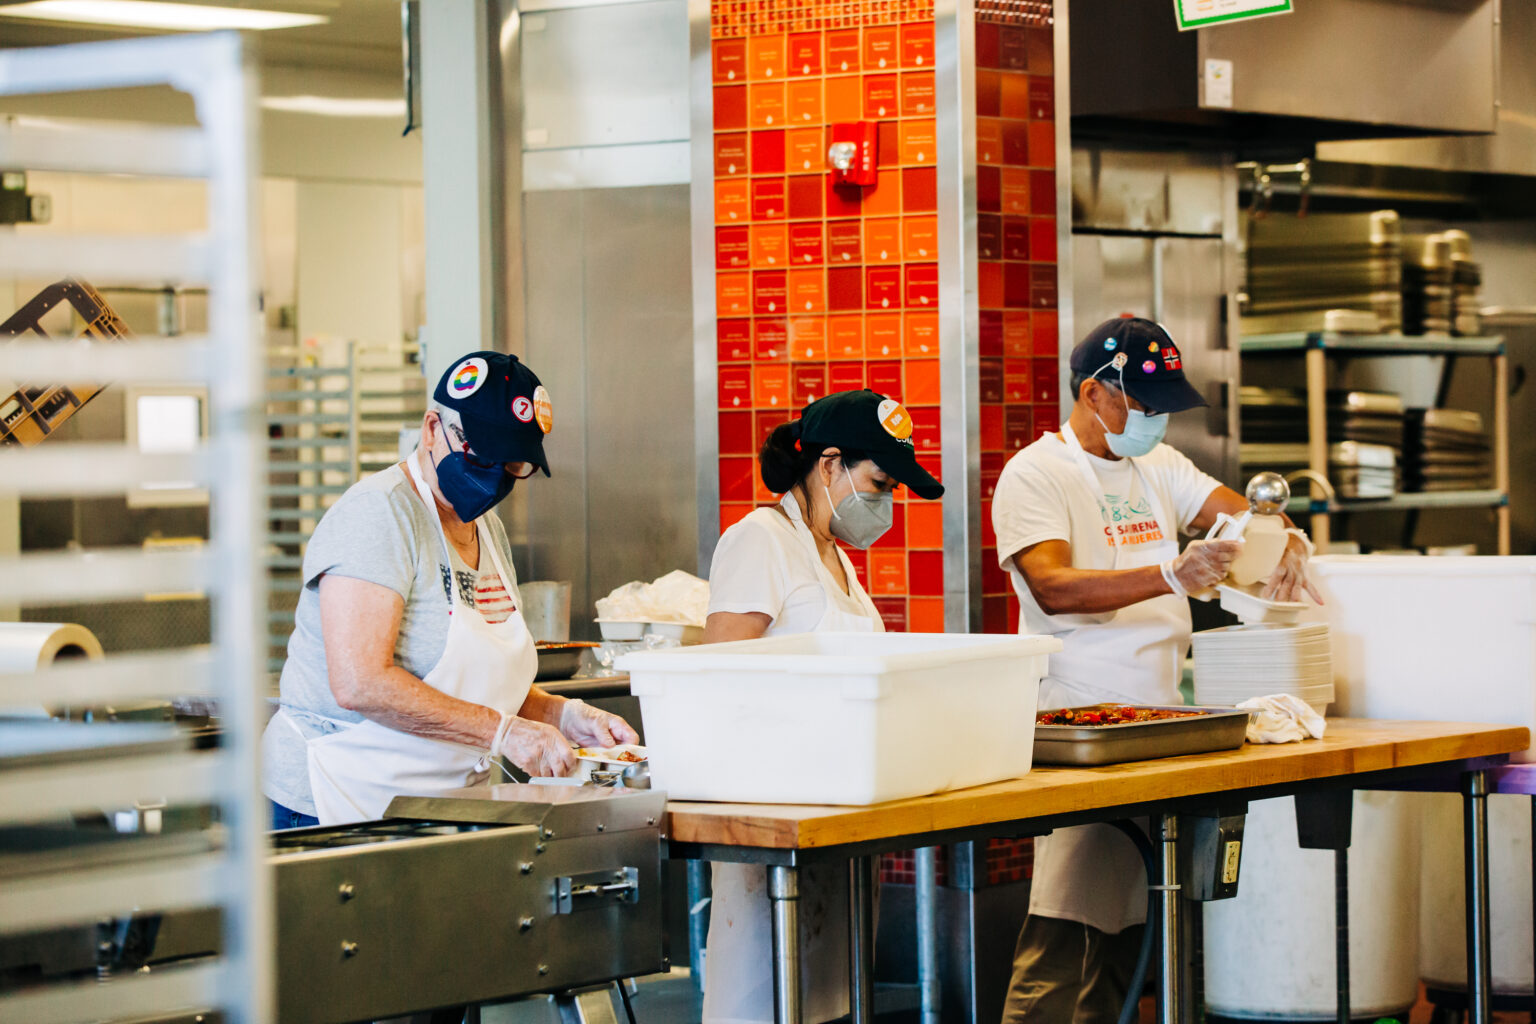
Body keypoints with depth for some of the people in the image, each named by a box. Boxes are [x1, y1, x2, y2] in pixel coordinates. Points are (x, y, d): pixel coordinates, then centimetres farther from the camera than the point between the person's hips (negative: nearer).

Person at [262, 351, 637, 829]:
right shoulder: (379, 512, -12)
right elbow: (359, 684, -22)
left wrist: (564, 716, 6)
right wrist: (501, 731, -20)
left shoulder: (486, 528, 17)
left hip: (442, 814, 8)